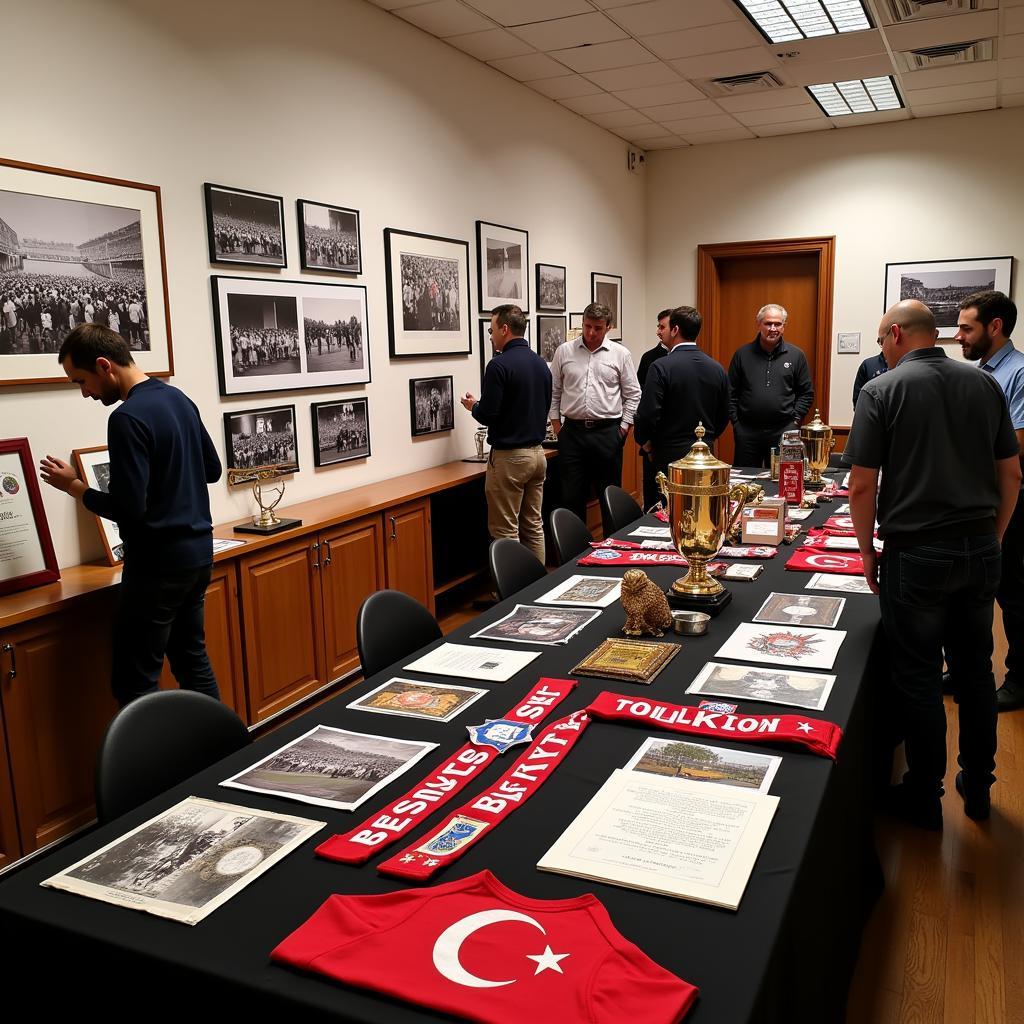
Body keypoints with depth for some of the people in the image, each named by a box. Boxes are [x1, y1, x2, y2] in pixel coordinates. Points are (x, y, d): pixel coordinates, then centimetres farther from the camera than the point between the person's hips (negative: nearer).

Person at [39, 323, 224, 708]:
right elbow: (212, 469, 17)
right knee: (193, 659, 17)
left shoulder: (127, 418, -18)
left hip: (159, 562, -9)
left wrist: (74, 487, -6)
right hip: (198, 551, 9)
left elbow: (129, 509, -19)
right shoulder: (179, 399, 8)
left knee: (135, 684, 0)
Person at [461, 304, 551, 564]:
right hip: (537, 453, 8)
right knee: (534, 526, 13)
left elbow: (488, 415, -17)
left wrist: (473, 406, 5)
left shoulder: (500, 365, -15)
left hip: (509, 456, -8)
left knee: (505, 531, -1)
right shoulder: (541, 364, 9)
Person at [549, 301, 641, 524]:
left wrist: (625, 426, 1)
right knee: (572, 495, 5)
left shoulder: (620, 354, 1)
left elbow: (633, 394, 5)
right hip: (572, 431, 1)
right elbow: (554, 391, 10)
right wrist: (556, 424, 6)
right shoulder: (564, 351, 5)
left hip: (607, 432, -1)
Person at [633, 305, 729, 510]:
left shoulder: (661, 367, -14)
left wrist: (646, 444, 0)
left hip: (666, 456, -5)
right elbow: (724, 416, 11)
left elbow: (647, 415, -16)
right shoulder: (717, 369, 4)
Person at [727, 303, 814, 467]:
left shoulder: (796, 355, 6)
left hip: (783, 432, 0)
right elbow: (731, 392, 6)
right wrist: (735, 421, -1)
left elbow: (807, 393, 9)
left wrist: (795, 419, -1)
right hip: (746, 431, 0)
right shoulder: (742, 354, 6)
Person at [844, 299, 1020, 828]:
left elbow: (863, 485, -12)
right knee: (975, 669, 18)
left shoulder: (881, 390, -9)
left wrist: (867, 551, 0)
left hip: (916, 554, -5)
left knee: (918, 677, 7)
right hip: (981, 552, 5)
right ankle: (977, 786, 32)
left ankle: (924, 797, 20)